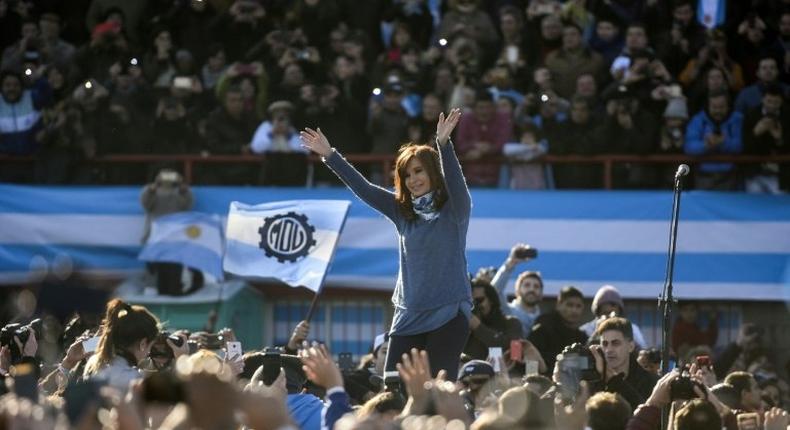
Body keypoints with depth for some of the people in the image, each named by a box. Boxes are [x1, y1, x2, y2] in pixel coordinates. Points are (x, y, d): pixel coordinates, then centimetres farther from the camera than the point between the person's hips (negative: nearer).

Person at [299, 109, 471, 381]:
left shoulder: (453, 210, -1)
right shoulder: (402, 210, 13)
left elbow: (455, 180, -19)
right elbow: (363, 189, 10)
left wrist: (444, 144, -35)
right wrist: (330, 156, 3)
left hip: (448, 313, -5)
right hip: (408, 315, 5)